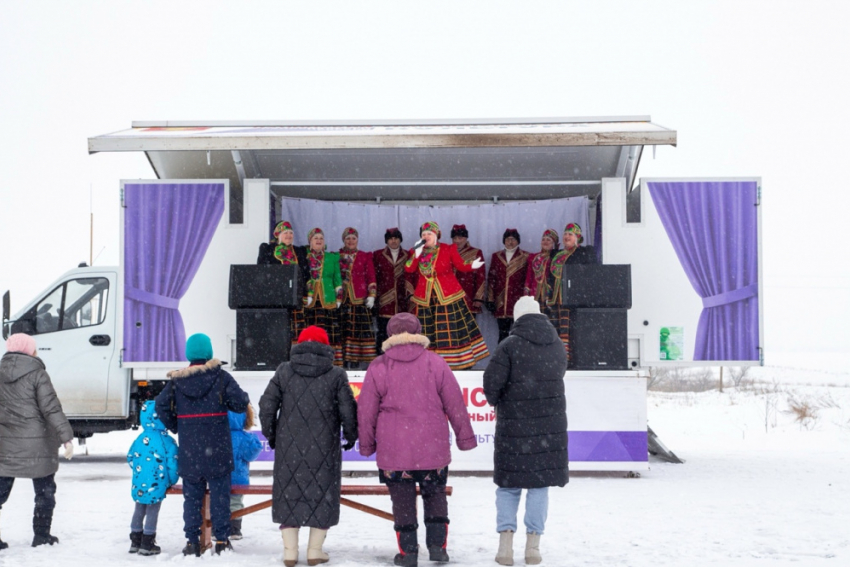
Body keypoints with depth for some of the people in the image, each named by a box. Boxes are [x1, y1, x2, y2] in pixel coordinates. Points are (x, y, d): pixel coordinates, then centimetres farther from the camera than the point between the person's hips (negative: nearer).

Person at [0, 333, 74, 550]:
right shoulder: (36, 373, -10)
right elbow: (51, 408, -14)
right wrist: (66, 437, -13)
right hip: (35, 444, -4)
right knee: (45, 491, 10)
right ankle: (41, 535, 12)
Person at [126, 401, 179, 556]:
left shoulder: (141, 438, 3)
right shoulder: (167, 440, -13)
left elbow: (130, 457, 11)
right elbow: (172, 463, -12)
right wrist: (171, 481, 4)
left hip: (139, 485, 5)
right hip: (157, 485, -5)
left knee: (139, 511, 18)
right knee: (152, 512, 4)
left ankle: (135, 542, 26)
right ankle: (147, 545, 8)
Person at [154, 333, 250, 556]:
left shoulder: (176, 380, 1)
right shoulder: (220, 377, -6)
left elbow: (161, 405, -2)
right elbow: (241, 402, -9)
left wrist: (174, 427, 12)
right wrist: (226, 403, 13)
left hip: (189, 448, 2)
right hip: (217, 448, -2)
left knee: (192, 496, 9)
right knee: (219, 494, 4)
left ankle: (192, 541, 8)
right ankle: (222, 540, 3)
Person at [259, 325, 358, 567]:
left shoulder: (284, 371, 2)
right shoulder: (336, 375, -2)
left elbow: (267, 405, 1)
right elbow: (348, 411, -3)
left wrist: (271, 434, 14)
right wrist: (351, 436, 13)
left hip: (289, 447, 2)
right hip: (324, 448, -1)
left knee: (289, 494, 10)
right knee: (322, 494, 9)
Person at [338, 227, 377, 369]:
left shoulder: (365, 256, 12)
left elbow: (371, 277, 9)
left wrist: (372, 295, -1)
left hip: (360, 300, 0)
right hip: (342, 300, 0)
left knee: (360, 330, -6)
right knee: (343, 330, -6)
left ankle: (355, 362, -4)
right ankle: (345, 362, -5)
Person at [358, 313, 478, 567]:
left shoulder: (378, 367, -1)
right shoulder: (435, 363, 0)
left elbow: (366, 410, 2)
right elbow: (455, 404, 3)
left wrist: (367, 444, 15)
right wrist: (465, 437, 13)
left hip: (393, 449, -1)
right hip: (432, 447, 1)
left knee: (402, 499, 8)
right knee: (435, 494, 15)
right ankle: (437, 545, 9)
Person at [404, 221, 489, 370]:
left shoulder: (449, 249, -2)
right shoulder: (417, 251, 6)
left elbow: (460, 265, -4)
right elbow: (409, 269, -5)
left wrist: (472, 266, -23)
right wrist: (416, 254, -17)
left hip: (448, 296, -3)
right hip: (426, 298, 3)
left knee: (452, 330, -3)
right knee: (428, 333, 4)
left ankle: (462, 362, 1)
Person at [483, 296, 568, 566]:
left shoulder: (509, 346, -11)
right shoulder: (557, 346, 5)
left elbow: (492, 382, -15)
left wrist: (495, 401, 5)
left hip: (514, 425, -3)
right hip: (550, 425, 3)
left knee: (508, 485, 8)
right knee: (540, 484, 9)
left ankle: (505, 544, 0)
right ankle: (533, 545, 7)